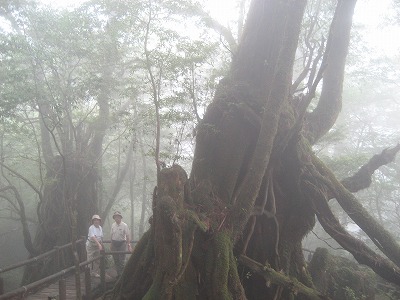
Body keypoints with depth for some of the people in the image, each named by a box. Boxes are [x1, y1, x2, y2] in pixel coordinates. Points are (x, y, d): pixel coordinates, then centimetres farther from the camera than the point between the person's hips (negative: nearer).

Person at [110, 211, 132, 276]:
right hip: (114, 243, 4)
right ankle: (118, 273, 20)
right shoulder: (113, 225, 5)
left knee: (121, 260, -6)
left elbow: (128, 236, -11)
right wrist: (111, 245, 13)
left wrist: (129, 245, -16)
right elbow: (112, 235, 12)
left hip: (122, 243, -4)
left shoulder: (124, 225, -9)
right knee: (116, 260, 9)